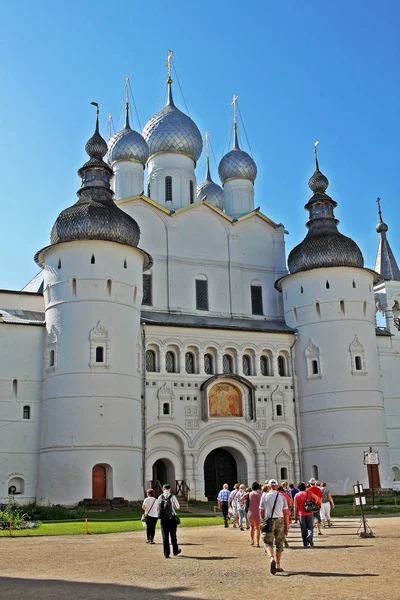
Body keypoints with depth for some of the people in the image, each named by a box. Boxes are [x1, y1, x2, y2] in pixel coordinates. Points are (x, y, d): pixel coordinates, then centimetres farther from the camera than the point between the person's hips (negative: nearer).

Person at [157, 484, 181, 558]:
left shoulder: (160, 497, 2)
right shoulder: (172, 497, -5)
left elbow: (157, 509, 2)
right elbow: (178, 507, -5)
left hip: (163, 519, 1)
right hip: (172, 519, -1)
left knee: (165, 536, 6)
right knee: (173, 536, 13)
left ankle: (166, 553, 4)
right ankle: (175, 551, 25)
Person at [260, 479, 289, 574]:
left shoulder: (264, 496, 0)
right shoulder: (282, 497, 1)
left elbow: (261, 512, 2)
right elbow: (286, 513, -1)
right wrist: (287, 527, 4)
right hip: (280, 521, 1)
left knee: (268, 543, 4)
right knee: (279, 544, 13)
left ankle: (272, 558, -24)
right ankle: (278, 566, 15)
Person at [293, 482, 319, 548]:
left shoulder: (296, 495, 1)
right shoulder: (308, 492, 0)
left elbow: (295, 506, -1)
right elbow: (316, 497, -11)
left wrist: (295, 515, 6)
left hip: (301, 514, 1)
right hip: (309, 513, -1)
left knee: (303, 529, 10)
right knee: (310, 527, 9)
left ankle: (305, 543, 11)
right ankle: (309, 538, -16)